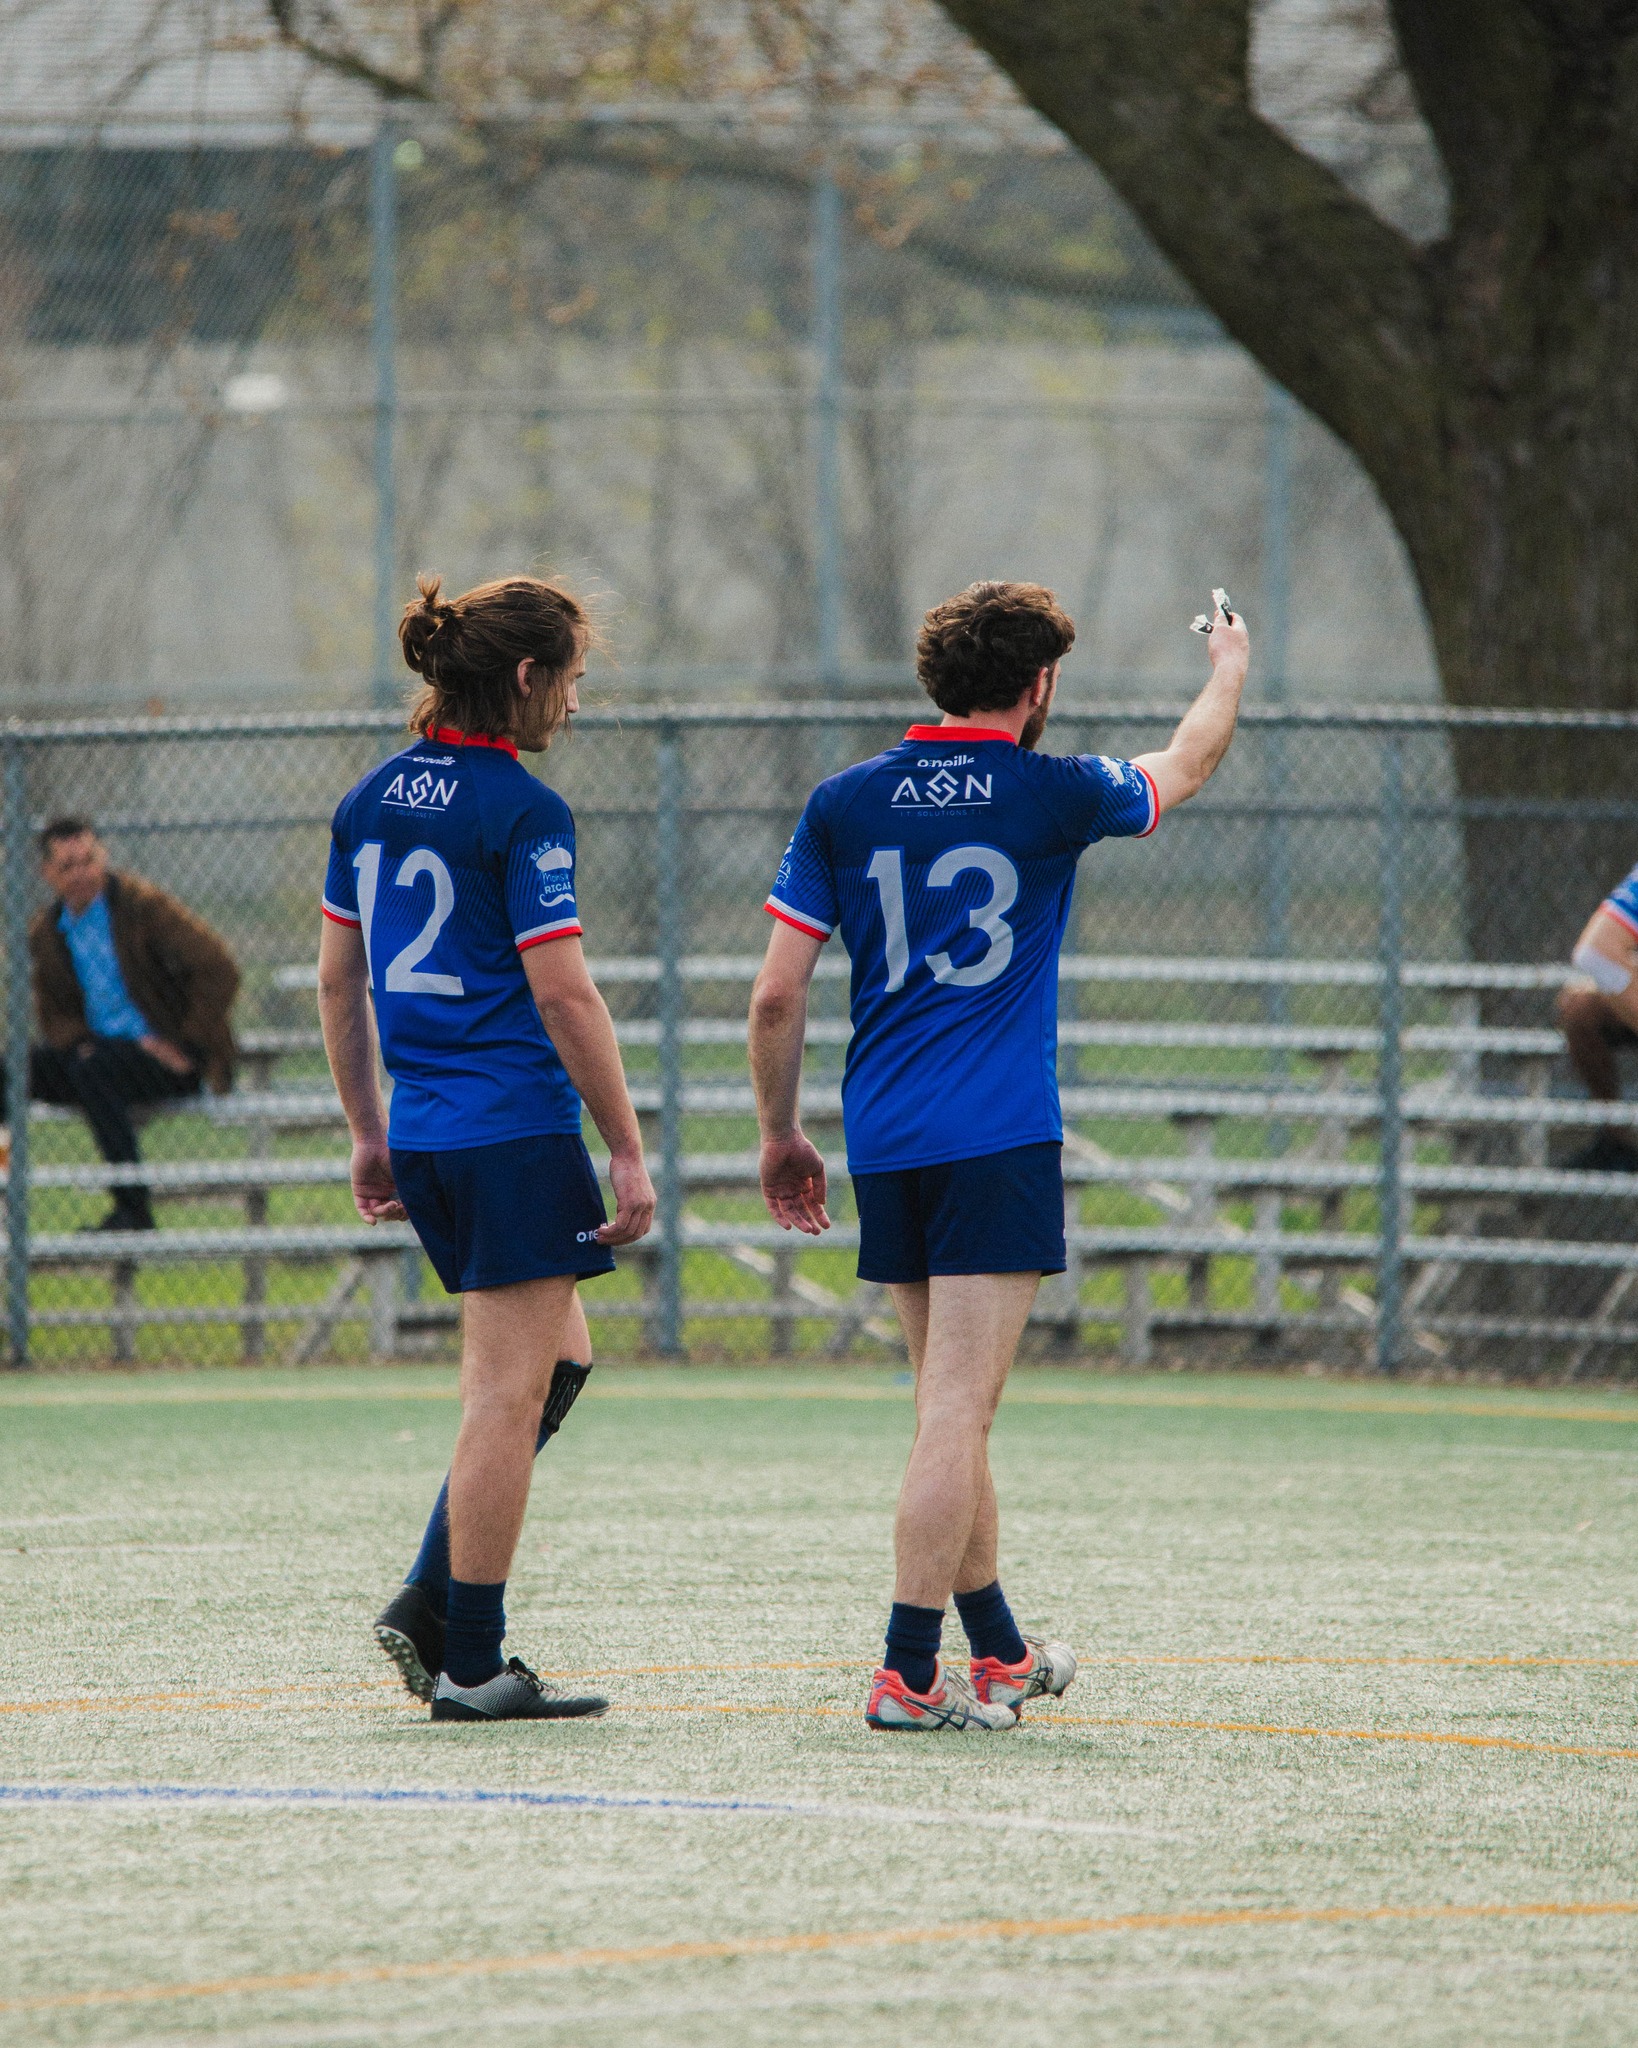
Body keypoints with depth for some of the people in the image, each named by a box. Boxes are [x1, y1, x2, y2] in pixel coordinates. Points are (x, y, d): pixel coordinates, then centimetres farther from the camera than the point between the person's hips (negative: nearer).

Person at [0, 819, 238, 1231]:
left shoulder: (144, 904, -12)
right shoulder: (45, 933, 7)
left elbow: (219, 972, -15)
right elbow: (54, 1013, 19)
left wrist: (186, 1046, -14)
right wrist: (77, 1041, -4)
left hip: (167, 1056, -6)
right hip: (99, 1050, 6)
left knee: (92, 1069, -35)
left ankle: (133, 1209, -29)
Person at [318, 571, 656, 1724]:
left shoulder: (372, 802, 11)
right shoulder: (523, 813, -12)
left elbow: (339, 981, 16)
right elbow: (563, 993, -16)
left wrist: (370, 1134, 23)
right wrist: (629, 1152, -11)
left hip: (422, 1132, 8)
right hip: (515, 1130, -8)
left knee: (559, 1358, 18)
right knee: (510, 1391, -3)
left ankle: (428, 1602, 10)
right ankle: (468, 1663, -1)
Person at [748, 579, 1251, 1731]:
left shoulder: (844, 805, 4)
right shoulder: (1051, 797, -3)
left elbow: (778, 995, 3)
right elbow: (1190, 766, 18)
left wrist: (781, 1137, 15)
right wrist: (1231, 671, 39)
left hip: (884, 1146, 5)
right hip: (999, 1139, -5)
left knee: (951, 1403, 16)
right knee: (959, 1412, -7)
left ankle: (998, 1652, 27)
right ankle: (910, 1674, -14)